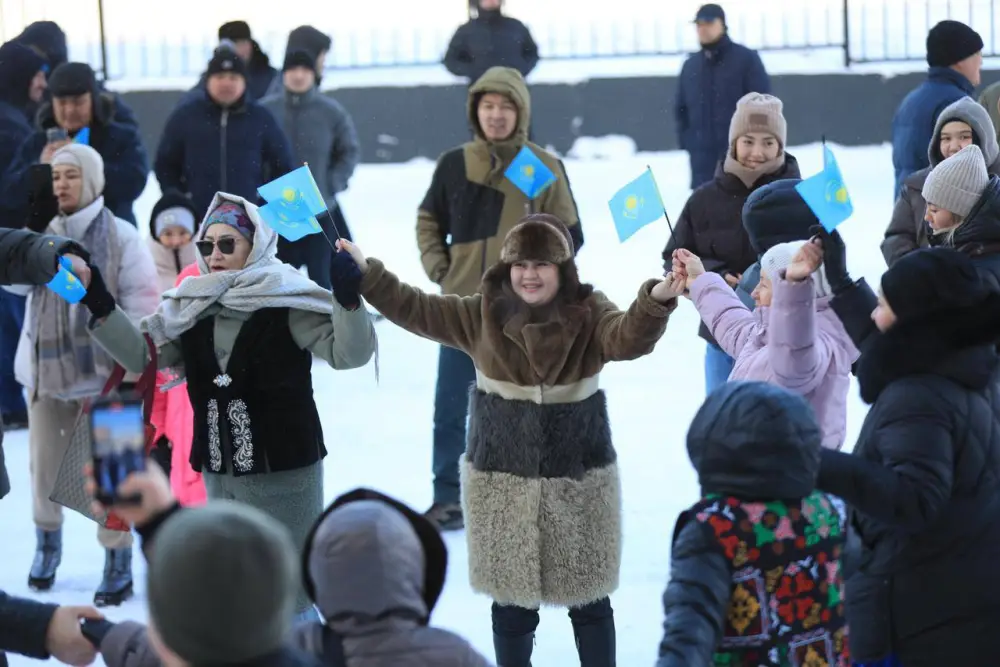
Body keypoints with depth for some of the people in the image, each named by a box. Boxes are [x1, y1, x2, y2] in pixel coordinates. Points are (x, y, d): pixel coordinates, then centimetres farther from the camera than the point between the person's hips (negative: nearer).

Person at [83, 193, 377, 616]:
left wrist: (347, 302, -33)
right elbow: (140, 353, 5)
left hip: (283, 468, -6)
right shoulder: (193, 305, 6)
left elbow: (348, 353, -17)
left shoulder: (286, 301, -11)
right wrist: (101, 310, -6)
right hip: (217, 470, 6)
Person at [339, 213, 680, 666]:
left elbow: (628, 338, -28)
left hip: (579, 476, -1)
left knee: (589, 597, 9)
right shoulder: (483, 315, -2)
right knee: (512, 601, 11)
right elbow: (416, 310, -1)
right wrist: (367, 275, -12)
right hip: (501, 477, 2)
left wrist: (655, 301, -48)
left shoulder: (589, 314, -9)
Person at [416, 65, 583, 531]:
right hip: (463, 307, 2)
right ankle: (448, 498, 14)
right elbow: (429, 221, 14)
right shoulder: (455, 164, 1)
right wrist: (437, 268, 2)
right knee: (450, 408, 4)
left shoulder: (545, 167, -4)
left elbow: (569, 234, 3)